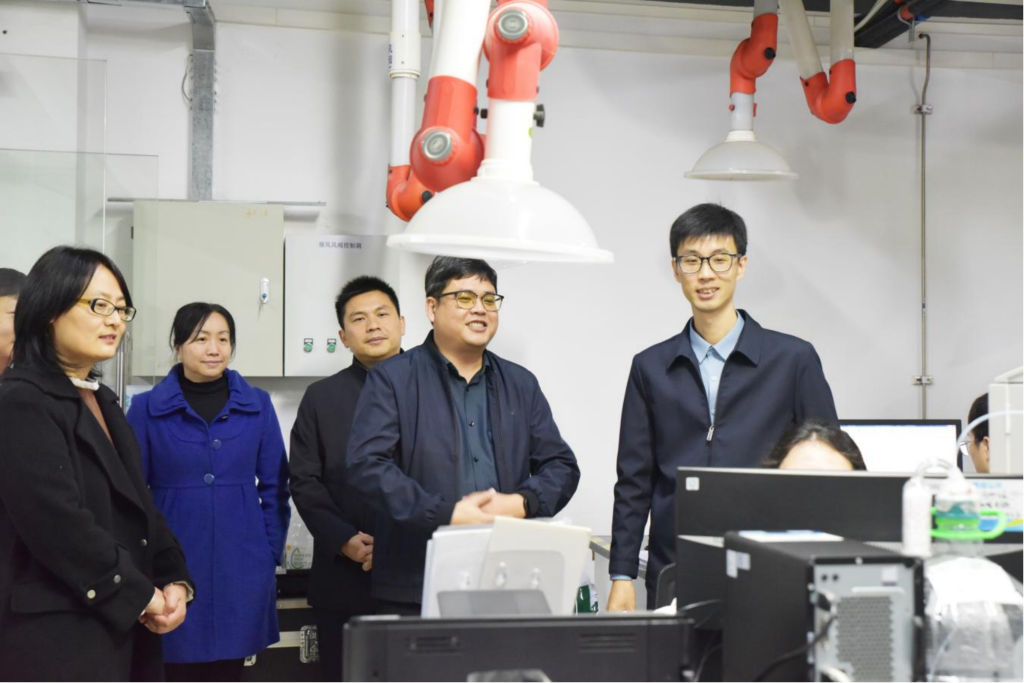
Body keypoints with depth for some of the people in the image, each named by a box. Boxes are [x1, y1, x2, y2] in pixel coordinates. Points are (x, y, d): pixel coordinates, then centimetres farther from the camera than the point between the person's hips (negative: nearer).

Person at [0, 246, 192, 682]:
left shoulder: (102, 402, 16)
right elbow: (60, 524, -21)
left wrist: (174, 580, 0)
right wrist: (142, 595, -13)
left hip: (121, 626, 9)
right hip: (58, 635, -9)